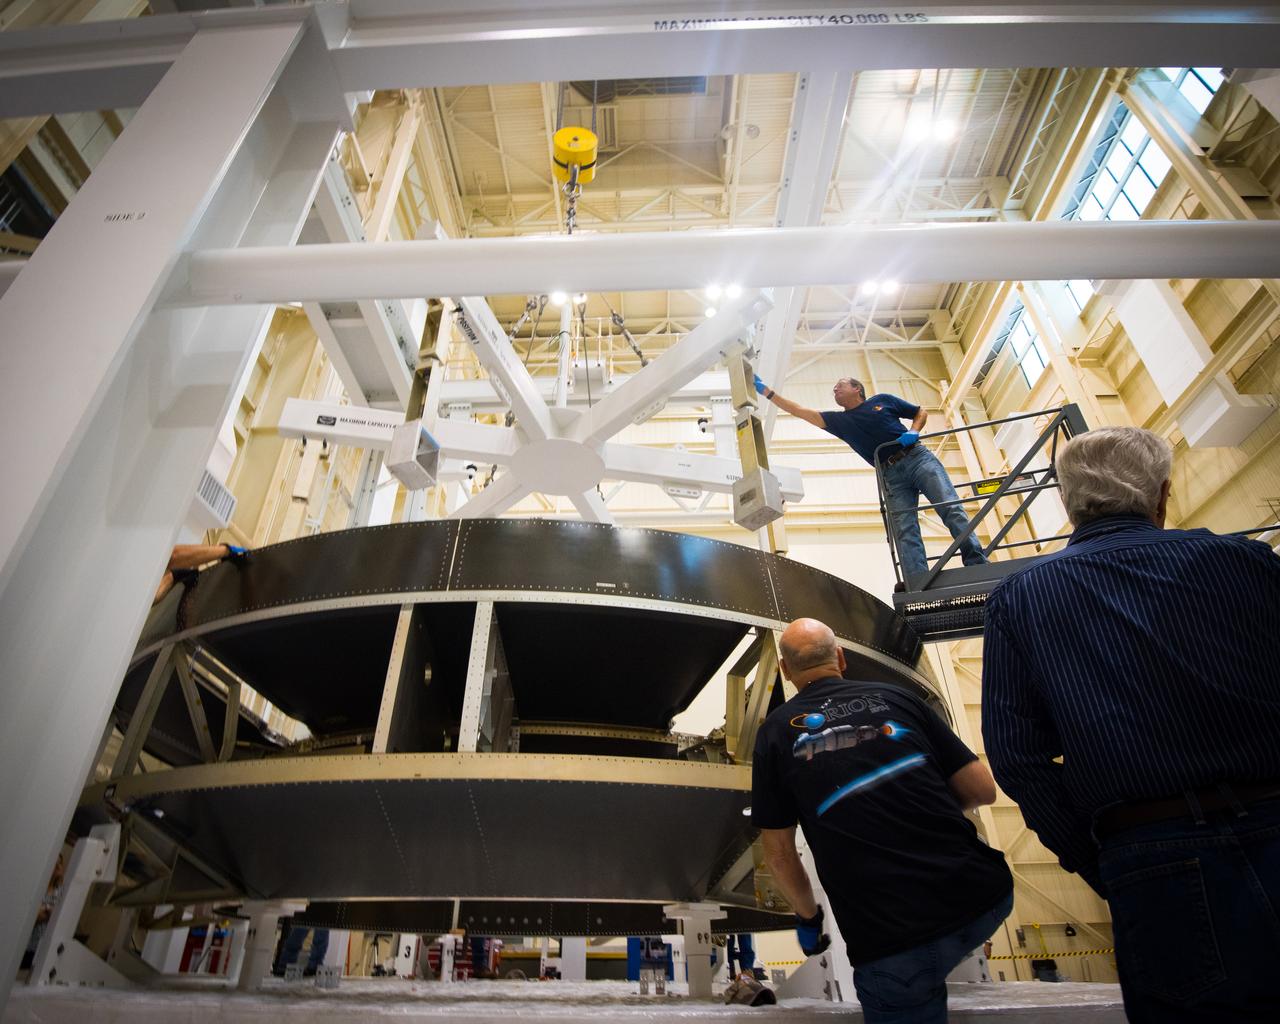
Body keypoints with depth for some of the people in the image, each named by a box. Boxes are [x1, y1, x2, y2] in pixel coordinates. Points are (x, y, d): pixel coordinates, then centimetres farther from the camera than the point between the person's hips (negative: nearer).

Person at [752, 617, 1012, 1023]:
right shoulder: (896, 697, 5)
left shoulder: (776, 732, 2)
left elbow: (778, 852, 4)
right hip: (985, 897, 3)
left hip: (893, 940, -3)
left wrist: (807, 916, 22)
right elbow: (982, 790, 6)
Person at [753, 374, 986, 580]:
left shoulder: (883, 400, 15)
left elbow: (921, 413, 21)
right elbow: (801, 412, 12)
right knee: (906, 532, -14)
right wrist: (766, 391, 7)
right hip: (892, 475, 1)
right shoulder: (840, 421, 17)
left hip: (918, 458, -1)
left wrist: (913, 432, -2)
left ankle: (979, 567, -18)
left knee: (951, 509, -15)